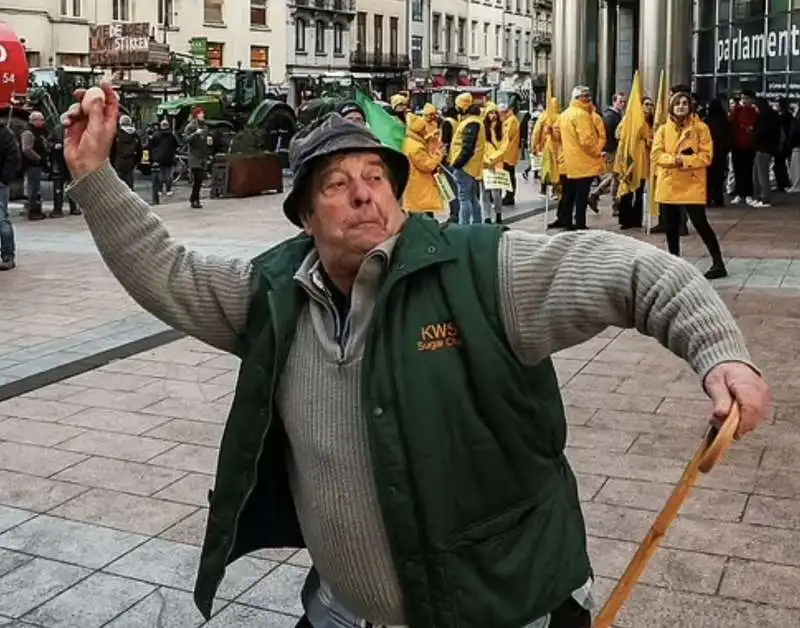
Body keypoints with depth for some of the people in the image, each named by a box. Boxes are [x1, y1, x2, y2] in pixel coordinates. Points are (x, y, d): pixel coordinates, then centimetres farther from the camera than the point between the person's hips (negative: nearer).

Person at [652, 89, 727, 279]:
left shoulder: (701, 128, -1)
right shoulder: (663, 129, 7)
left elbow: (706, 156, -7)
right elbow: (656, 156, -2)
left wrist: (685, 161, -20)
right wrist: (674, 159, -19)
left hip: (692, 185, -3)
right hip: (668, 185, 4)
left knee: (700, 223, -7)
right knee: (671, 227, 9)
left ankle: (718, 263, 1)